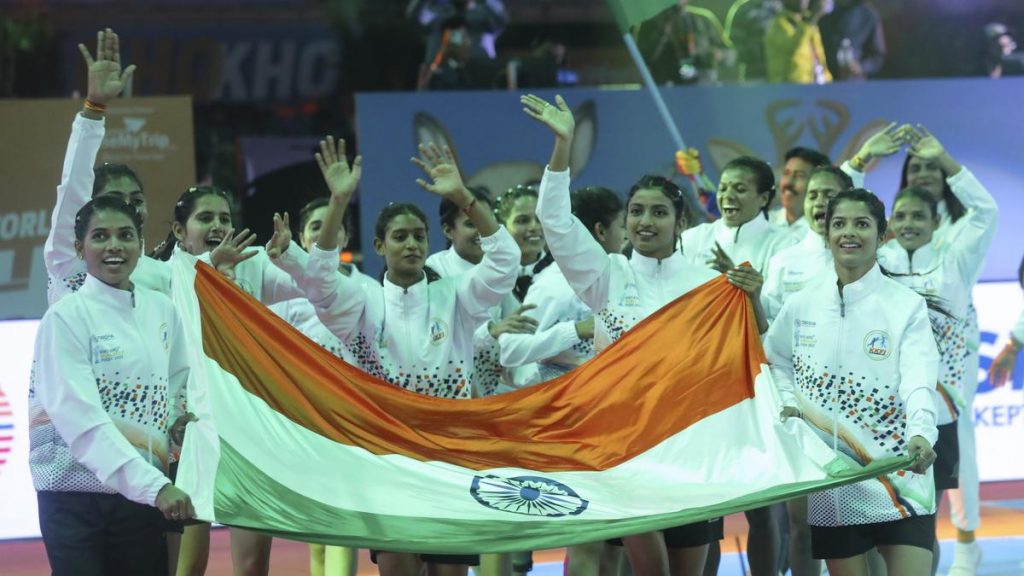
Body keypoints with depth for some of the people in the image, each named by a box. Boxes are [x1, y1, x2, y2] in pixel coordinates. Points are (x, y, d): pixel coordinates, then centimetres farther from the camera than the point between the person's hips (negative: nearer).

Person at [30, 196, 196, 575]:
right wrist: (155, 486, -27)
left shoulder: (161, 310, 8)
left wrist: (179, 421, -1)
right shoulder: (66, 317, -9)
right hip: (75, 499, -5)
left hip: (143, 497, 5)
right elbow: (82, 420, -19)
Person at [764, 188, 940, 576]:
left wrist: (921, 434, -36)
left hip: (897, 477, -3)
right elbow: (775, 362, 23)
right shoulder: (801, 306, 7)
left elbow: (918, 380, -18)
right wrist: (787, 402, 2)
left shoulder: (907, 306, -4)